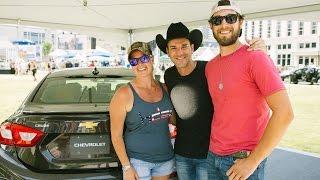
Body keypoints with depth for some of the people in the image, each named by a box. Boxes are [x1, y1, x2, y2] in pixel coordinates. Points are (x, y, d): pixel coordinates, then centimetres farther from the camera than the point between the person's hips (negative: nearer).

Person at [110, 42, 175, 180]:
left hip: (166, 158, 5)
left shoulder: (164, 89, 1)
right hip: (137, 161, -4)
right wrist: (127, 167, -13)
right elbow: (116, 135, -11)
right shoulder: (124, 94, -13)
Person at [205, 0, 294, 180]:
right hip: (213, 155, 6)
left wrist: (253, 161, -17)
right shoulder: (210, 66, 6)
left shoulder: (255, 58, -13)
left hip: (243, 159, -6)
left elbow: (284, 113, -19)